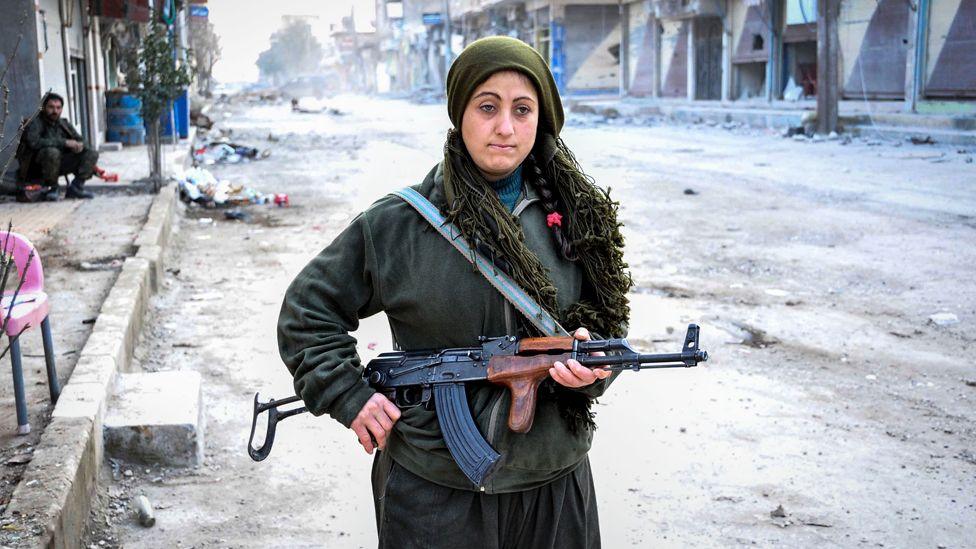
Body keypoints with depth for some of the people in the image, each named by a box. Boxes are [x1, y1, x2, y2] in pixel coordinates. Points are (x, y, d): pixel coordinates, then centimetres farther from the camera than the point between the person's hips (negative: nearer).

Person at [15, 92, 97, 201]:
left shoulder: (63, 124, 10)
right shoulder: (35, 123, -11)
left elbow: (79, 139, 18)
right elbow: (34, 142, -29)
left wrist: (80, 145, -11)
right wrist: (64, 142, -28)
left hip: (58, 163, 7)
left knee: (91, 154, -3)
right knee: (52, 152, -39)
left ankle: (75, 187, -7)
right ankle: (50, 188, -20)